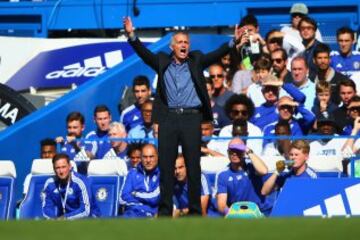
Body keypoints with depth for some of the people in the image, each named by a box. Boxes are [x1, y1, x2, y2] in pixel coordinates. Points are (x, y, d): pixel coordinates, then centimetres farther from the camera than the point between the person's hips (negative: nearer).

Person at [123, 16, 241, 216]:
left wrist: (234, 41, -15)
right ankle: (165, 209, 8)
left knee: (193, 166, 1)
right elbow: (144, 53, 0)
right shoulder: (162, 62, 11)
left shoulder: (196, 61, 11)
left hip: (191, 118, -1)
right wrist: (131, 35, -16)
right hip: (168, 118, 1)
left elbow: (216, 55, 0)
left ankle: (195, 210, 6)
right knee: (166, 166, 3)